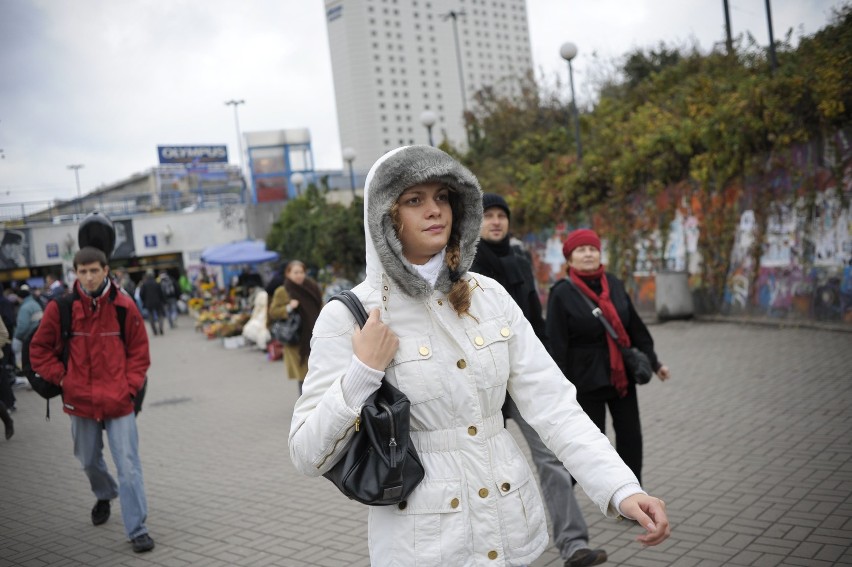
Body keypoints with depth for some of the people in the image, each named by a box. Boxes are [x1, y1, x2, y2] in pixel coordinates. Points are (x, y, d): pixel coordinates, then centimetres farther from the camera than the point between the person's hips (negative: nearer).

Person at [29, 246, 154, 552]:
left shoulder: (124, 306, -6)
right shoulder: (61, 307, -5)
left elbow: (139, 351, 3)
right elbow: (39, 348, 6)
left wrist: (130, 385, -6)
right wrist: (61, 378, -2)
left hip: (118, 401, -2)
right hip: (80, 400, 2)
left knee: (128, 466, -6)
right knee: (89, 460, 21)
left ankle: (137, 529, 2)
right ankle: (104, 496, 52)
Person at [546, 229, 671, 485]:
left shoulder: (614, 285, 6)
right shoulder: (562, 294, -9)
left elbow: (635, 327, 13)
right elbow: (557, 345, -11)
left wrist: (653, 362, 12)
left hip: (622, 375, 5)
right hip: (586, 380, -5)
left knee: (631, 437, 8)